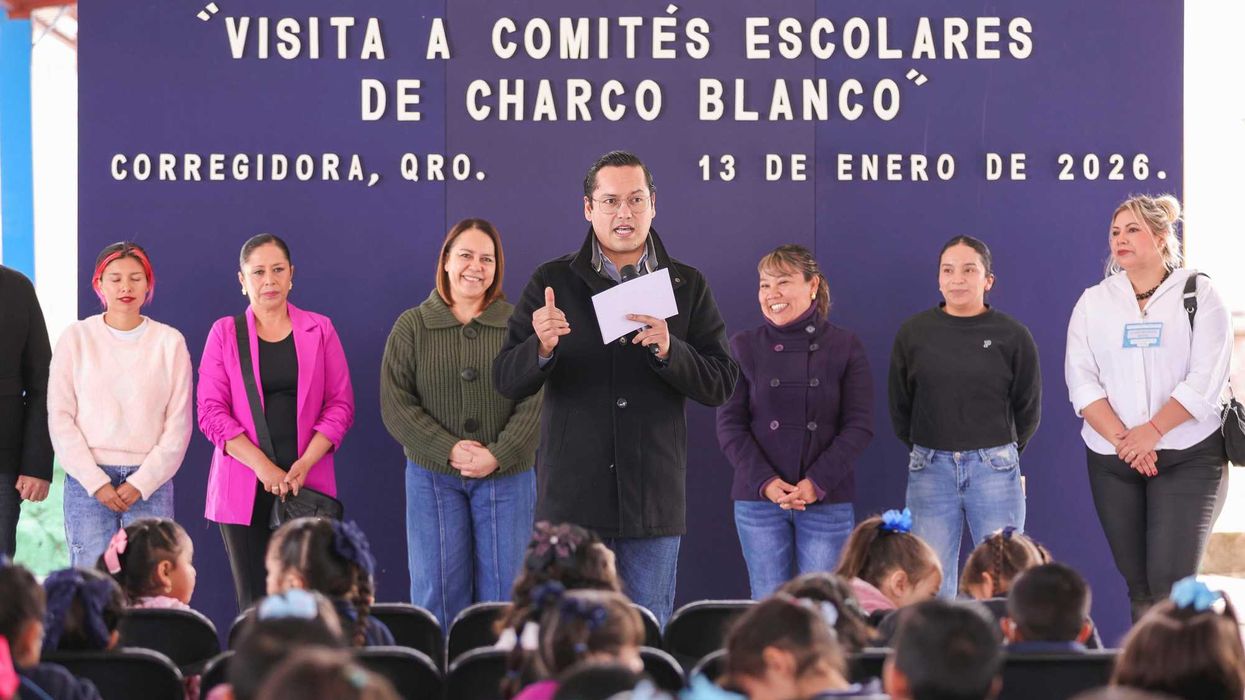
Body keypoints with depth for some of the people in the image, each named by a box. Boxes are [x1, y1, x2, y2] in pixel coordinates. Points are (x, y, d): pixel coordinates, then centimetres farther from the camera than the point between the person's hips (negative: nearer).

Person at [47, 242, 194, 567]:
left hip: (150, 483, 0)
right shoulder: (76, 339, 5)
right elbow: (60, 418, 2)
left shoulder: (170, 342, 6)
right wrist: (95, 482, -7)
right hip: (87, 480, 0)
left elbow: (178, 423, 4)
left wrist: (142, 483, -5)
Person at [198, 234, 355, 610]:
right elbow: (211, 412, 1)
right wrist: (262, 466, -11)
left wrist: (305, 464, -8)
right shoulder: (225, 333, 7)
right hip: (244, 488, 0)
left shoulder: (319, 330, 10)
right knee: (254, 603, -4)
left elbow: (341, 404, 7)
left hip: (307, 486, 0)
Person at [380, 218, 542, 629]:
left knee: (503, 592, 1)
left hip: (506, 475, 0)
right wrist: (449, 451, -14)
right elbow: (396, 406, -3)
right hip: (433, 476, 0)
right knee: (438, 591, 1)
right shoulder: (411, 327, 4)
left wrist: (498, 455, -15)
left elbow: (533, 403, -3)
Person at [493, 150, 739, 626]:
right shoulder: (552, 282, 5)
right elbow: (506, 380, -1)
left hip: (653, 496, 1)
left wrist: (668, 350, -16)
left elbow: (721, 385, 2)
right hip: (573, 495, -1)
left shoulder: (688, 287, 8)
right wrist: (541, 348, -22)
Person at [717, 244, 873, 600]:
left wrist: (817, 483, -13)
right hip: (758, 500, 1)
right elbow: (729, 425, 2)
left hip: (827, 500, -1)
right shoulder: (744, 347, 6)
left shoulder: (844, 346, 4)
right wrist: (765, 482, -12)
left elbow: (860, 426, -1)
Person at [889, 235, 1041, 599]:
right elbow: (899, 406, 13)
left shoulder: (1012, 335, 0)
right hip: (930, 470, 1)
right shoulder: (913, 333, 3)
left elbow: (1029, 408, 10)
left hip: (994, 469, -1)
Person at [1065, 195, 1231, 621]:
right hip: (1112, 459, 3)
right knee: (1138, 585, 4)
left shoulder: (1198, 295, 2)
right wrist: (1121, 440, -14)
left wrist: (1151, 432, -17)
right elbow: (1082, 382, 0)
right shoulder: (1094, 302, 10)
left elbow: (1205, 381, -8)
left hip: (1187, 457, -3)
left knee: (1171, 583, -14)